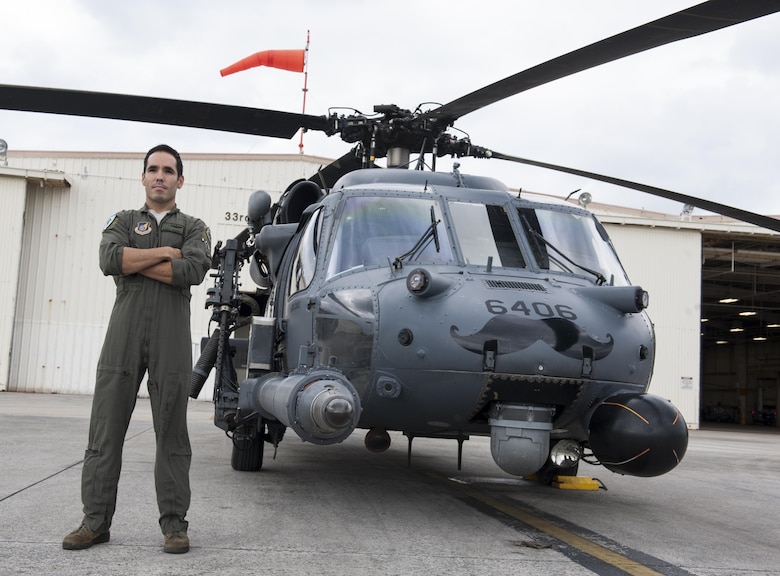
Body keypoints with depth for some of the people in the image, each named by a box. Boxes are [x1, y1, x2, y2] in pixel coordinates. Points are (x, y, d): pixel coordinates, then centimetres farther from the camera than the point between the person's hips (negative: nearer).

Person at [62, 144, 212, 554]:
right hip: (124, 331, 1)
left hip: (171, 336, -1)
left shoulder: (193, 228, 15)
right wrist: (164, 253, -4)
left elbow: (194, 270, -8)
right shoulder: (123, 221, 19)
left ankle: (174, 523, 5)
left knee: (172, 431, 0)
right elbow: (109, 259, -4)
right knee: (106, 427, 0)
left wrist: (132, 262, -4)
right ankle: (96, 521, 7)